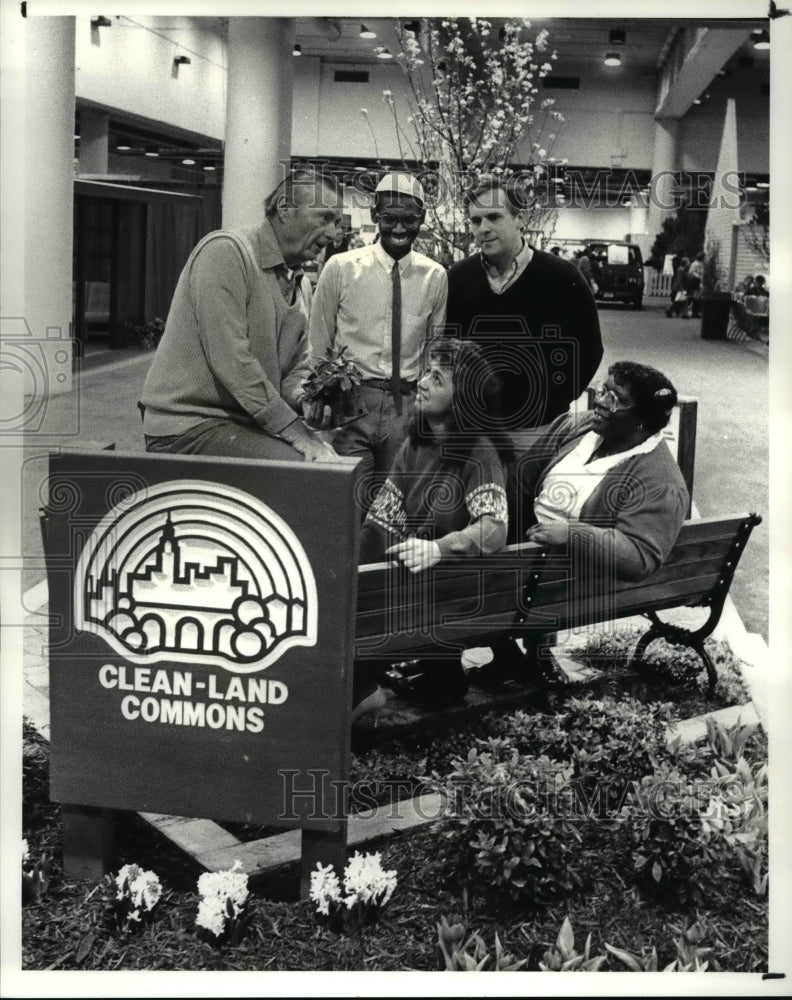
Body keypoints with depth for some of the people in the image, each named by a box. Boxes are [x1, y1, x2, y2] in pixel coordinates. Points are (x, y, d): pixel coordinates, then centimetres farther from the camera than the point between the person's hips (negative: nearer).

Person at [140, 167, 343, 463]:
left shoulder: (296, 284, 16)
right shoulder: (226, 250, -13)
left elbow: (296, 369, 19)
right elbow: (230, 359, -21)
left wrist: (304, 399, -7)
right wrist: (295, 432, -21)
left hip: (246, 423, 9)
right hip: (188, 426, -9)